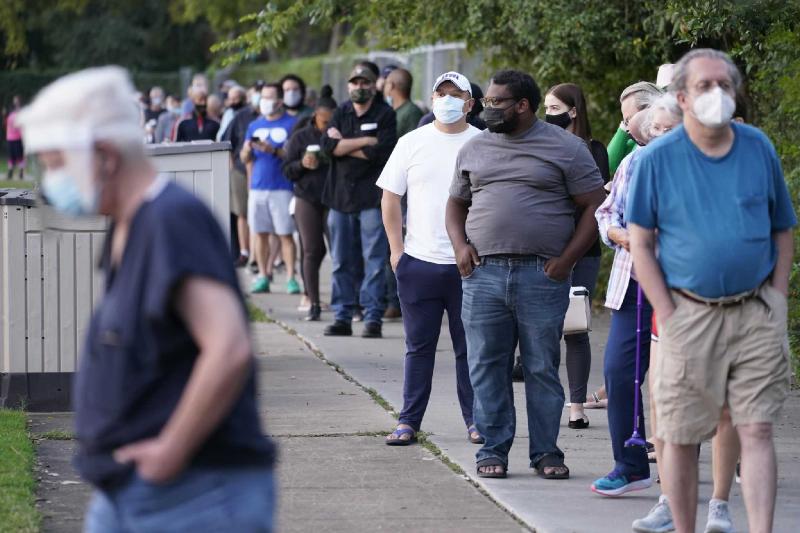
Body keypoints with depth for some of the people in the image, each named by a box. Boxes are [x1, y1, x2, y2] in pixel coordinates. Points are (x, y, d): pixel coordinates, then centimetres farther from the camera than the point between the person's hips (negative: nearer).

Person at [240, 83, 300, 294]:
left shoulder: (291, 124, 0)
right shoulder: (255, 125, 15)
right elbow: (245, 158, 15)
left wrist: (274, 151, -20)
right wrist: (247, 151, -7)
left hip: (282, 187, -5)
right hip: (257, 187, 5)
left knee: (285, 234, -6)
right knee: (260, 233, 5)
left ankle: (291, 277, -5)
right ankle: (263, 277, 10)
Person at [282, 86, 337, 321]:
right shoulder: (300, 137, 8)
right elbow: (287, 170, 8)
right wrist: (302, 164, -11)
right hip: (307, 199, 1)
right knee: (311, 251, -1)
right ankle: (313, 303, 2)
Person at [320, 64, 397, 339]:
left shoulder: (385, 114, 0)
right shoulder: (341, 113, 13)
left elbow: (380, 152, -13)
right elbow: (328, 145, -3)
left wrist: (343, 145, -6)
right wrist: (364, 141, -10)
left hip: (371, 197, -4)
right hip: (340, 195, 4)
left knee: (374, 260, -6)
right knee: (342, 261, 6)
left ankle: (373, 317, -4)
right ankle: (342, 317, 11)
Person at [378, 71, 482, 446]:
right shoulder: (412, 143, 6)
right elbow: (390, 199, 9)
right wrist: (396, 251, 3)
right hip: (419, 261, 1)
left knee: (470, 347, 5)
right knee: (419, 347, 6)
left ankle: (475, 419, 13)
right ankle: (408, 421, 11)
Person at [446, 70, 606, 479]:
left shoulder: (565, 148, 2)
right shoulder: (474, 149, 15)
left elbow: (594, 206, 1)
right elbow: (456, 203, 22)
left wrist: (567, 259, -7)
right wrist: (460, 245, 3)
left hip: (542, 275, -3)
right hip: (483, 273, 3)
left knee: (543, 368, 1)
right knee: (486, 368, 2)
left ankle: (546, 452, 9)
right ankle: (493, 450, 10)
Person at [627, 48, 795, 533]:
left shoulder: (759, 148, 6)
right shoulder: (658, 158, -1)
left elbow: (783, 232, 13)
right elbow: (641, 244, 1)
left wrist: (777, 303, 3)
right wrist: (669, 316, -7)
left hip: (757, 315, 1)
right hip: (690, 315, -1)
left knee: (757, 431, -6)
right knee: (680, 437, 3)